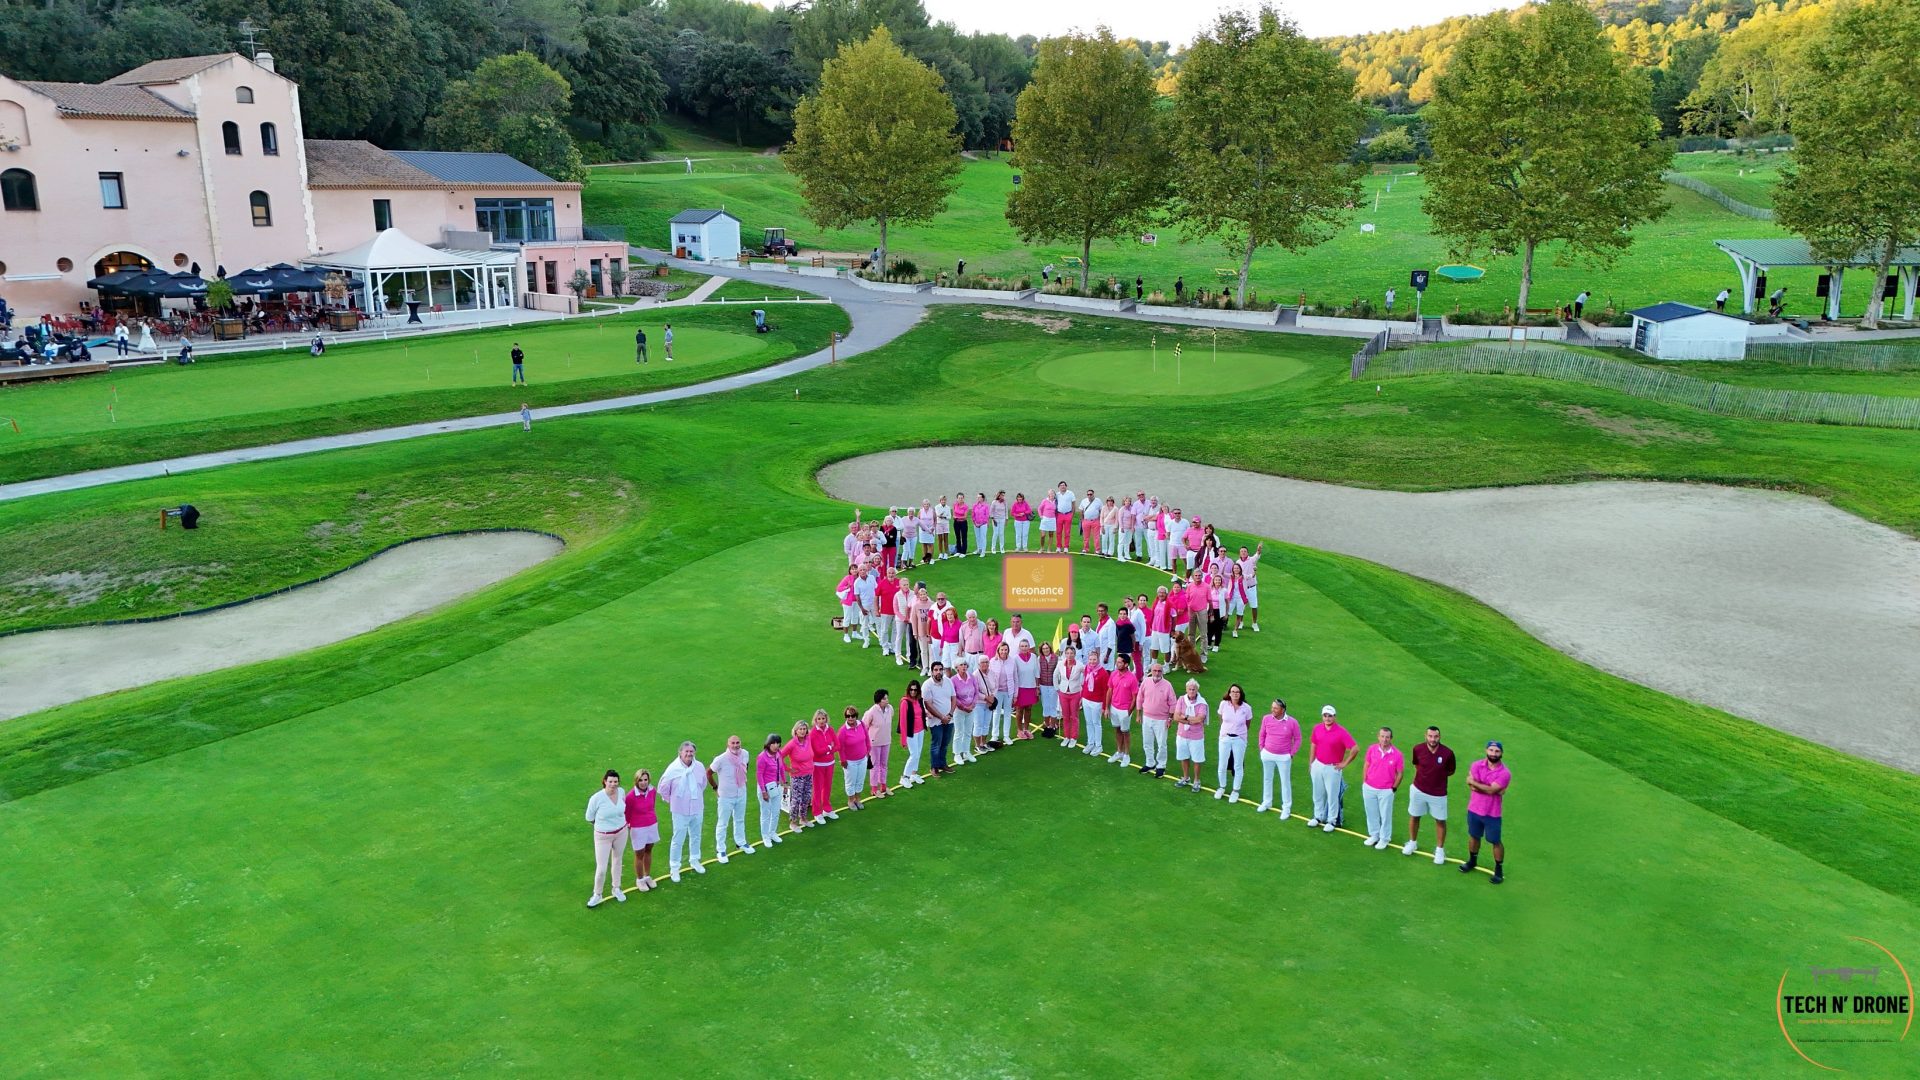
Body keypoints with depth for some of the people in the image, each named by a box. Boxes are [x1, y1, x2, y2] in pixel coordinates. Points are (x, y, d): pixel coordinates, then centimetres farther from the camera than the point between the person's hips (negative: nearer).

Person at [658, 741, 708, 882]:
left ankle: (695, 861, 40)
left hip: (697, 809, 4)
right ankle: (674, 868, 14)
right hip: (681, 811, -4)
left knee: (696, 837, 20)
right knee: (678, 840, 1)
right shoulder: (673, 769, -18)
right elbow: (663, 788, -6)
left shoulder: (699, 767, -7)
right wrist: (671, 801, 2)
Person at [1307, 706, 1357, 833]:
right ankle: (1318, 817, 33)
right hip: (1317, 765, 5)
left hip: (1332, 768, -5)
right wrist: (1311, 763, 14)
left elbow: (1355, 748, -19)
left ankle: (1331, 821, 19)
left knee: (1332, 795, 6)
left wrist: (1344, 764, -13)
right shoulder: (1317, 728, -2)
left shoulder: (1341, 732, -18)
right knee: (1318, 793, 17)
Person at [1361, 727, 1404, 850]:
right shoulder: (1372, 749, -9)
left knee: (1385, 815, 10)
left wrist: (1394, 788, -2)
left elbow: (1400, 773, -4)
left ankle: (1384, 839, 26)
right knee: (1372, 814, 16)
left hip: (1386, 791, -2)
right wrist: (1363, 784, 6)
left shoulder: (1397, 754, -15)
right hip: (1369, 788, 2)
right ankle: (1374, 835, 34)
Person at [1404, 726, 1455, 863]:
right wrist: (1424, 775, 1)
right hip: (1418, 790, 2)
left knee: (1440, 821, 8)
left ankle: (1440, 850, 25)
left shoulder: (1447, 753, -19)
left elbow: (1450, 771, -1)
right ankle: (1412, 843, 38)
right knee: (1414, 816, 16)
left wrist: (1437, 774, -9)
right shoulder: (1418, 749, -13)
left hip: (1438, 793, -2)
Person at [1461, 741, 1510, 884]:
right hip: (1474, 809, 3)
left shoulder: (1505, 773, -17)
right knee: (1473, 836, 21)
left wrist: (1473, 782, -15)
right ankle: (1472, 861, 41)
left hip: (1492, 813, -3)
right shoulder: (1476, 765, -8)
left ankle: (1499, 869, 24)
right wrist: (1492, 789, -24)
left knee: (1495, 841, 7)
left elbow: (1491, 790, -24)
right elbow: (1473, 786, -18)